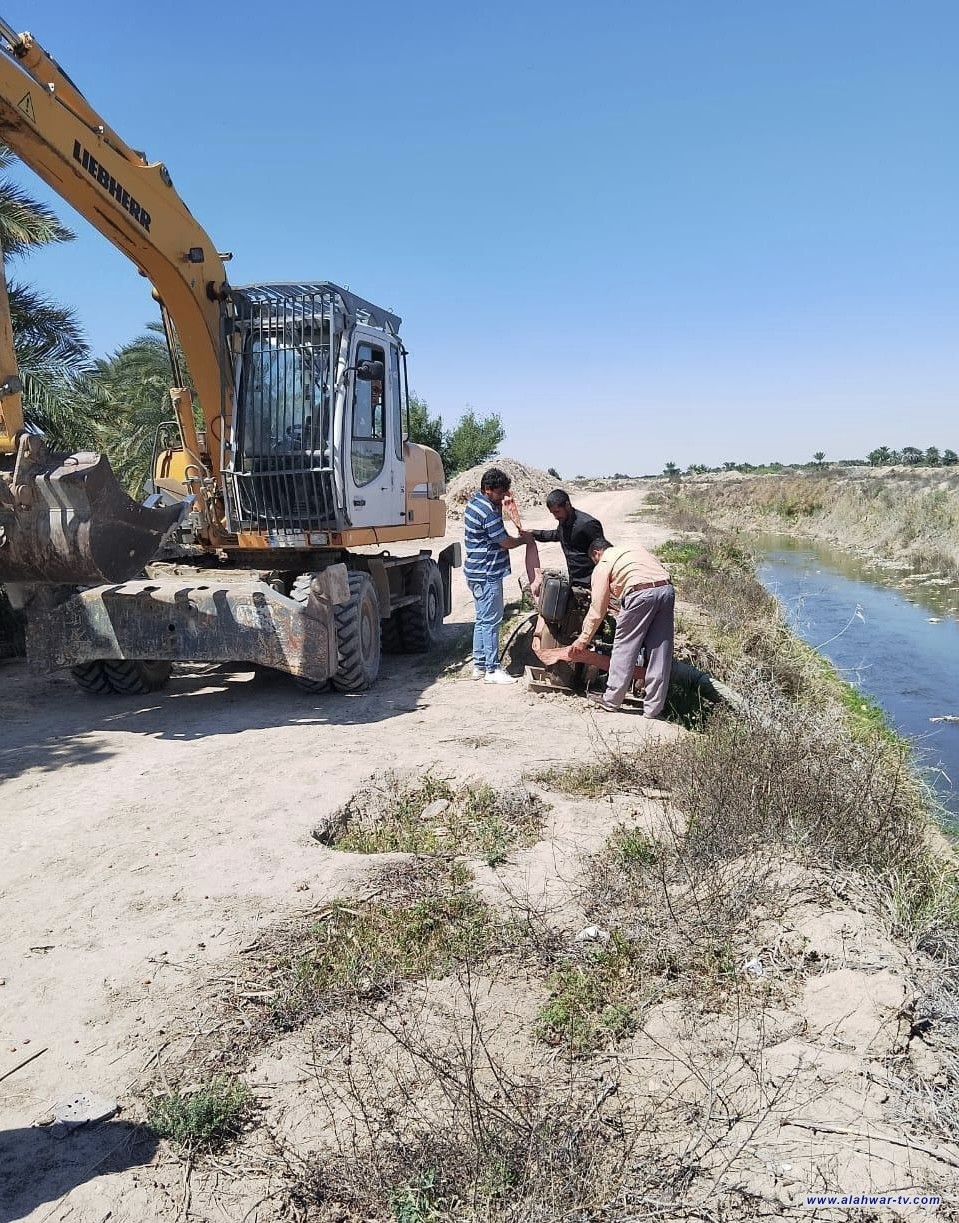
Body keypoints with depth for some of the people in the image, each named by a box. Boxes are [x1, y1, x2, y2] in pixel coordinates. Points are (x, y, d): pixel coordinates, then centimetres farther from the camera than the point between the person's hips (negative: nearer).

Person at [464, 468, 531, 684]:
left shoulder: (475, 500, 9)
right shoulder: (488, 512, -21)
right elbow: (506, 542, -14)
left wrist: (501, 503, 7)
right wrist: (523, 539, 4)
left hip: (477, 572, 10)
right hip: (487, 574, -10)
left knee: (483, 620, 15)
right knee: (491, 621, -4)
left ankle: (479, 666, 20)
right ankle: (492, 670, 2)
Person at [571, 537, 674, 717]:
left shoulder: (603, 565, 14)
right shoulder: (635, 548, 32)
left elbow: (597, 609, 11)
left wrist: (583, 638, 20)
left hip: (641, 594, -6)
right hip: (667, 589, 6)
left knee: (624, 647, 8)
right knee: (660, 651, 9)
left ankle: (610, 702, 16)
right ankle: (653, 708, 15)